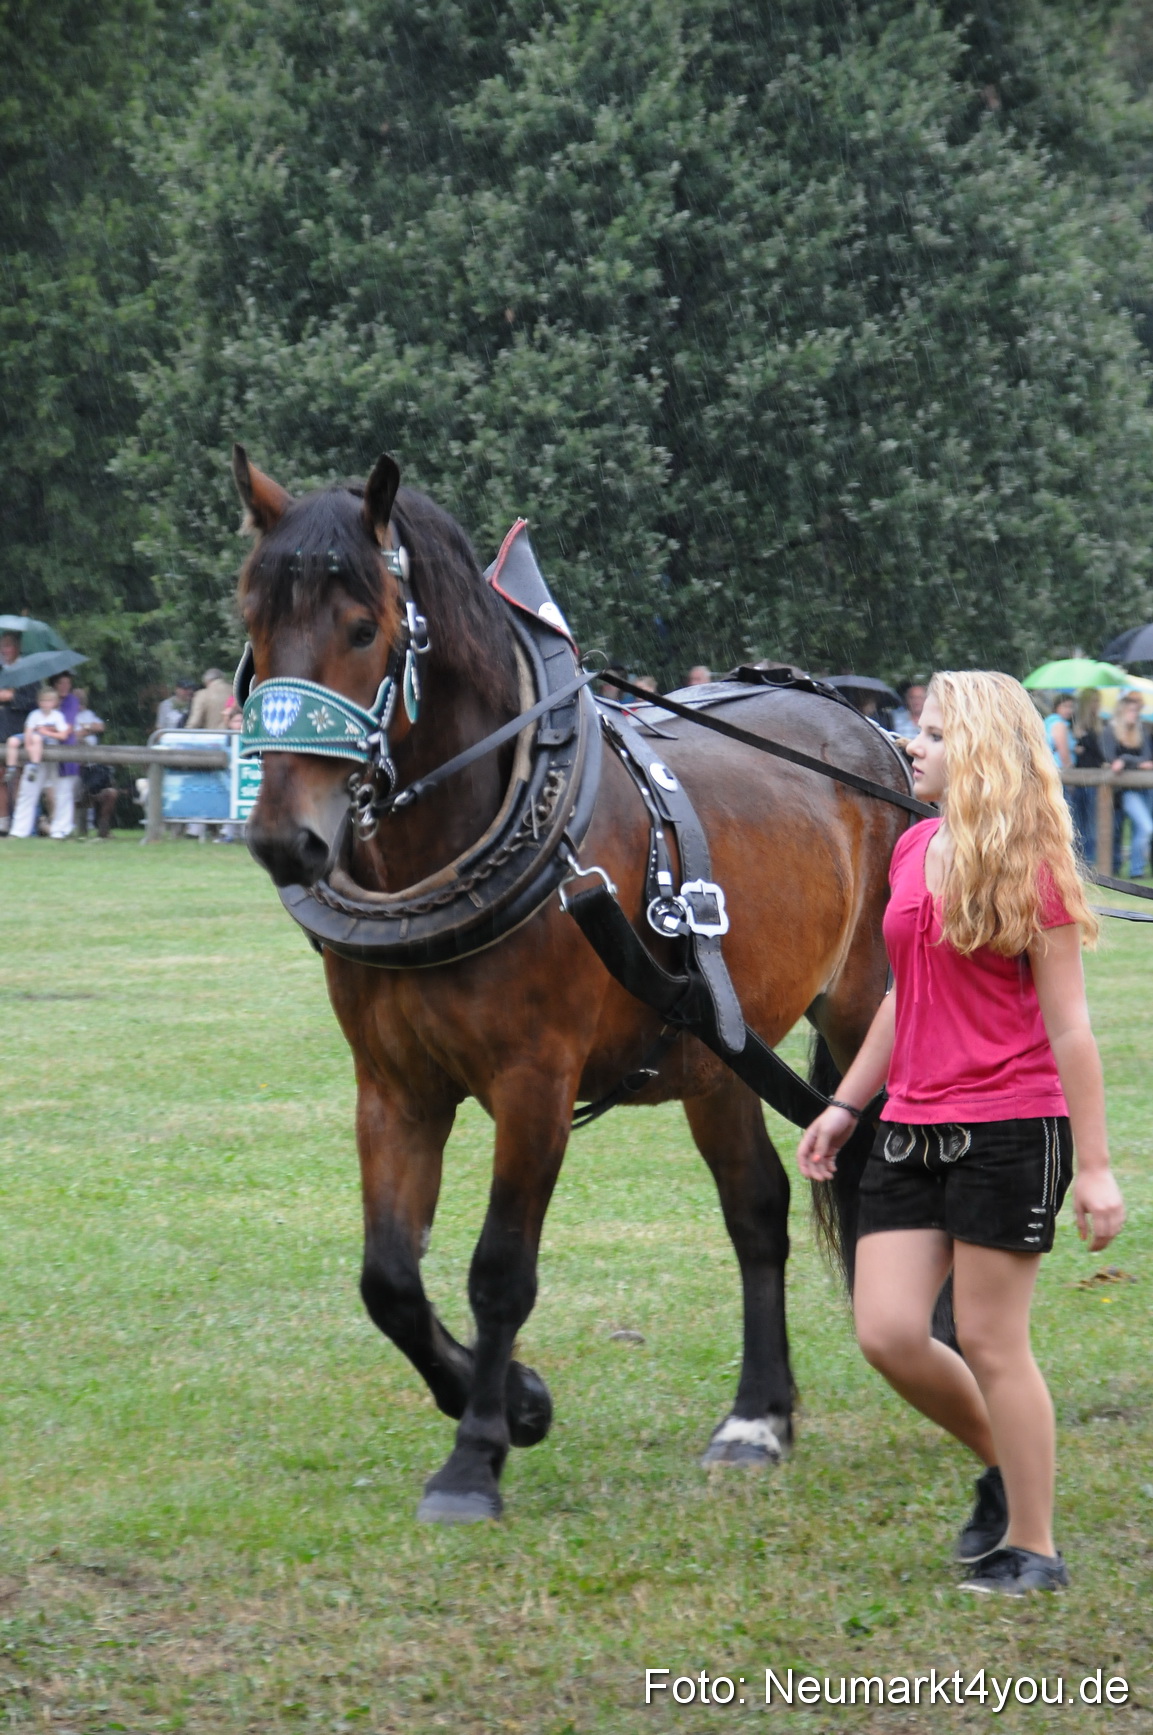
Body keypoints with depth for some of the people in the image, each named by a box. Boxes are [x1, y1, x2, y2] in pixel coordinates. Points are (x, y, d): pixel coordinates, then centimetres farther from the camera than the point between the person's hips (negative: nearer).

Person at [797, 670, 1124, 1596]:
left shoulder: (1028, 870, -11)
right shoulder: (913, 851, 10)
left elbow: (1069, 1027, -11)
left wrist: (1095, 1167, -12)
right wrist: (846, 1103, 21)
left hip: (1010, 1130, -7)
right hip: (913, 1129, 7)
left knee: (990, 1340, -1)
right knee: (888, 1333, 1)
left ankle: (1033, 1548, 12)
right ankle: (1002, 1466, 25)